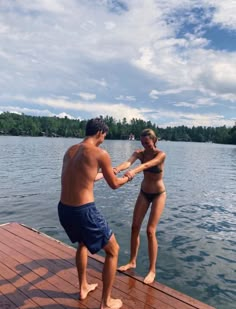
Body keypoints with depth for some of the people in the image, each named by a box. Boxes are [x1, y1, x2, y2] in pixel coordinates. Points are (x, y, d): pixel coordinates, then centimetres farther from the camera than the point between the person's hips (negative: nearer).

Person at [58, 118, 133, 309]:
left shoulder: (71, 151, 11)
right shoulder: (100, 153, -10)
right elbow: (114, 185, 1)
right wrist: (127, 178, 24)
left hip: (64, 209, 8)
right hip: (84, 211, -8)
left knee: (82, 242, 35)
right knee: (113, 250, 14)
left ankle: (83, 287, 48)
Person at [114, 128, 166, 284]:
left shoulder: (161, 154, -20)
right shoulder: (139, 152, -8)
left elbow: (148, 164, -40)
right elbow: (129, 162, -29)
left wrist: (134, 171, -60)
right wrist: (117, 169, -51)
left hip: (158, 194, -5)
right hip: (144, 193, 5)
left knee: (150, 231, -9)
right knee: (135, 227, 6)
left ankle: (152, 270, 6)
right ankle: (132, 261, 25)